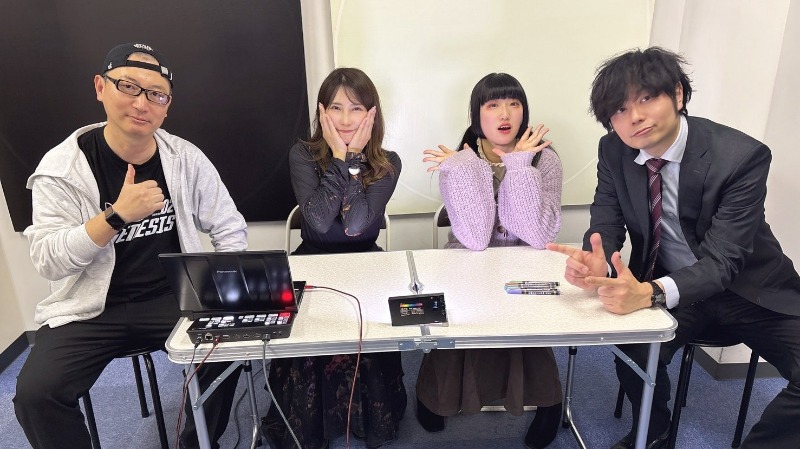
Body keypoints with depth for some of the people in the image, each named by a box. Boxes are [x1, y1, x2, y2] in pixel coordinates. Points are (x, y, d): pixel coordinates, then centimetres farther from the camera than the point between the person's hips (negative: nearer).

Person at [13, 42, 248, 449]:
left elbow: (230, 229, 3)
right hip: (91, 309, -1)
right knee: (35, 394, -21)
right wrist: (117, 215, -28)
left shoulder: (187, 159, -4)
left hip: (174, 297, 2)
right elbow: (47, 262, -14)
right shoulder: (60, 168, -9)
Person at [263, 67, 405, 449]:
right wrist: (339, 156, -21)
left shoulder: (387, 163, -5)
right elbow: (319, 221, -23)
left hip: (365, 266, 0)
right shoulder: (303, 155, -6)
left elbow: (355, 225, -21)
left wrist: (354, 156, -19)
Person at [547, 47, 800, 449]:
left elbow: (721, 259, -28)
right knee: (636, 348, -25)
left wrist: (651, 293, -48)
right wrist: (596, 260, -32)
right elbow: (605, 219, -6)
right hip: (661, 283, 2)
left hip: (748, 289, -2)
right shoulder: (614, 150, -9)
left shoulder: (742, 156, -22)